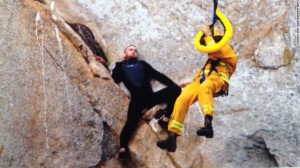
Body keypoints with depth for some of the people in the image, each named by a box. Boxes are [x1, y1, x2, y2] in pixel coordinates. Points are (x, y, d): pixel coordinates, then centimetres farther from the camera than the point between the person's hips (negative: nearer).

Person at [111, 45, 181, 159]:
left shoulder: (142, 64, 32)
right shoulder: (121, 66, 26)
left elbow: (158, 75, 24)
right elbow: (114, 79, 11)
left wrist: (174, 85, 15)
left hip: (150, 96, 3)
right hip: (136, 99, -3)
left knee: (175, 89, -13)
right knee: (131, 121, -27)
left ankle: (165, 117, -16)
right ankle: (123, 148, -41)